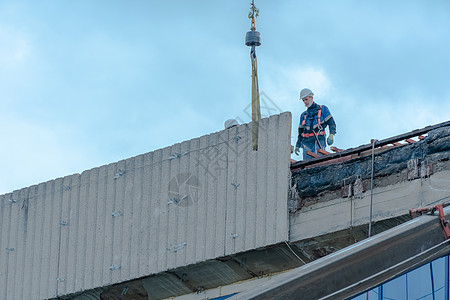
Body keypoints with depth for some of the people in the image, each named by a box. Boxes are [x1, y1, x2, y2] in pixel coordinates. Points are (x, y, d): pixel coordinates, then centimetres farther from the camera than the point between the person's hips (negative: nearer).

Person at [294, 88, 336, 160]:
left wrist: (331, 135, -12)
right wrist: (297, 145, 18)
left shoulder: (323, 109, 14)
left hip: (319, 141, -4)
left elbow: (331, 123, 5)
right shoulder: (303, 115, 26)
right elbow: (300, 132, 28)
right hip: (307, 142, 4)